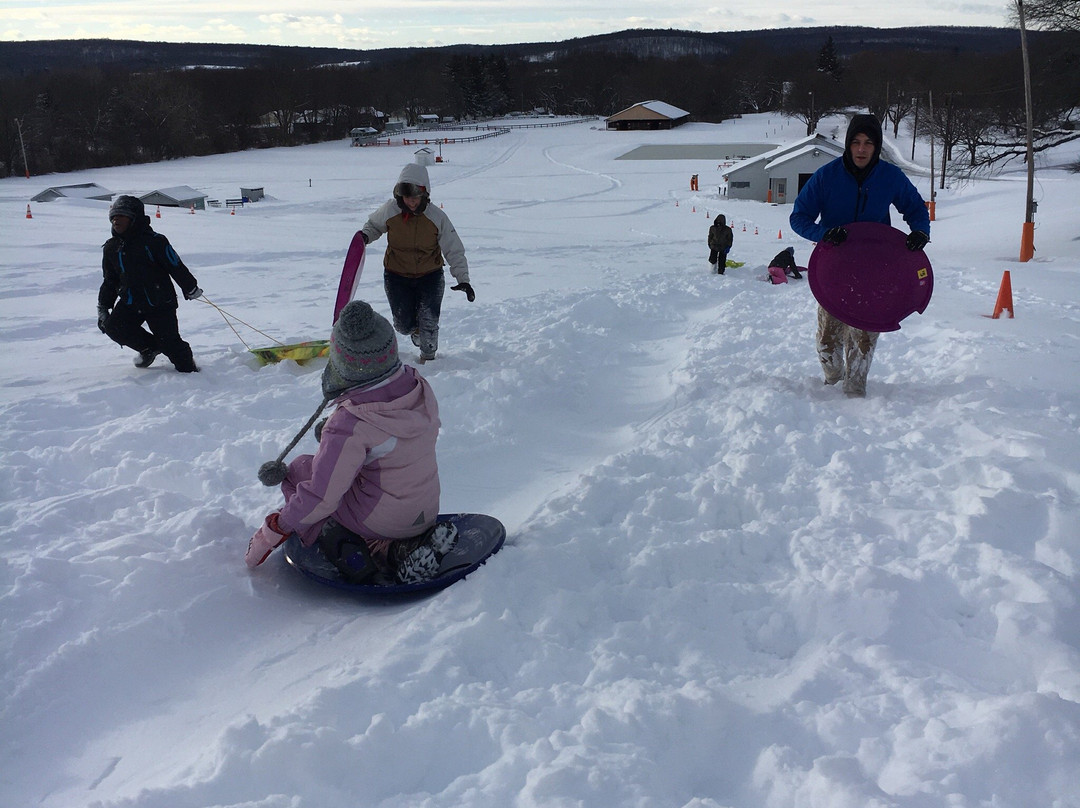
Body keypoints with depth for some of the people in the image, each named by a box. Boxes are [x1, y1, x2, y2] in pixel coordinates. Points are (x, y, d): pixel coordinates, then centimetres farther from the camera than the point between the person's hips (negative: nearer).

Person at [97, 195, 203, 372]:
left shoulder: (153, 241, -11)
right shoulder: (111, 248, 7)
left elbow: (176, 266, -5)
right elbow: (109, 281, 17)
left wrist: (191, 289, 1)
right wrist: (103, 308, 16)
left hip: (160, 303, -5)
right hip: (129, 303, 5)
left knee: (169, 342, -11)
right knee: (113, 327, -15)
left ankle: (187, 367, 17)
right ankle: (150, 347, 11)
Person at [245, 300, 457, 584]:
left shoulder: (349, 426, -28)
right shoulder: (419, 386, -10)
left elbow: (320, 498, -23)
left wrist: (274, 529, -8)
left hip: (381, 521, -6)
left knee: (299, 471, 10)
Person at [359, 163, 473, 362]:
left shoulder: (437, 217, -15)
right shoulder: (389, 211, -12)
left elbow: (454, 251, -10)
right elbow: (373, 225, 11)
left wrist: (463, 279, -18)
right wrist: (365, 236, -12)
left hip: (430, 276, -1)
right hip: (396, 276, 1)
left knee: (428, 322, 0)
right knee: (403, 324, 1)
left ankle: (428, 354, 29)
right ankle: (415, 329, 39)